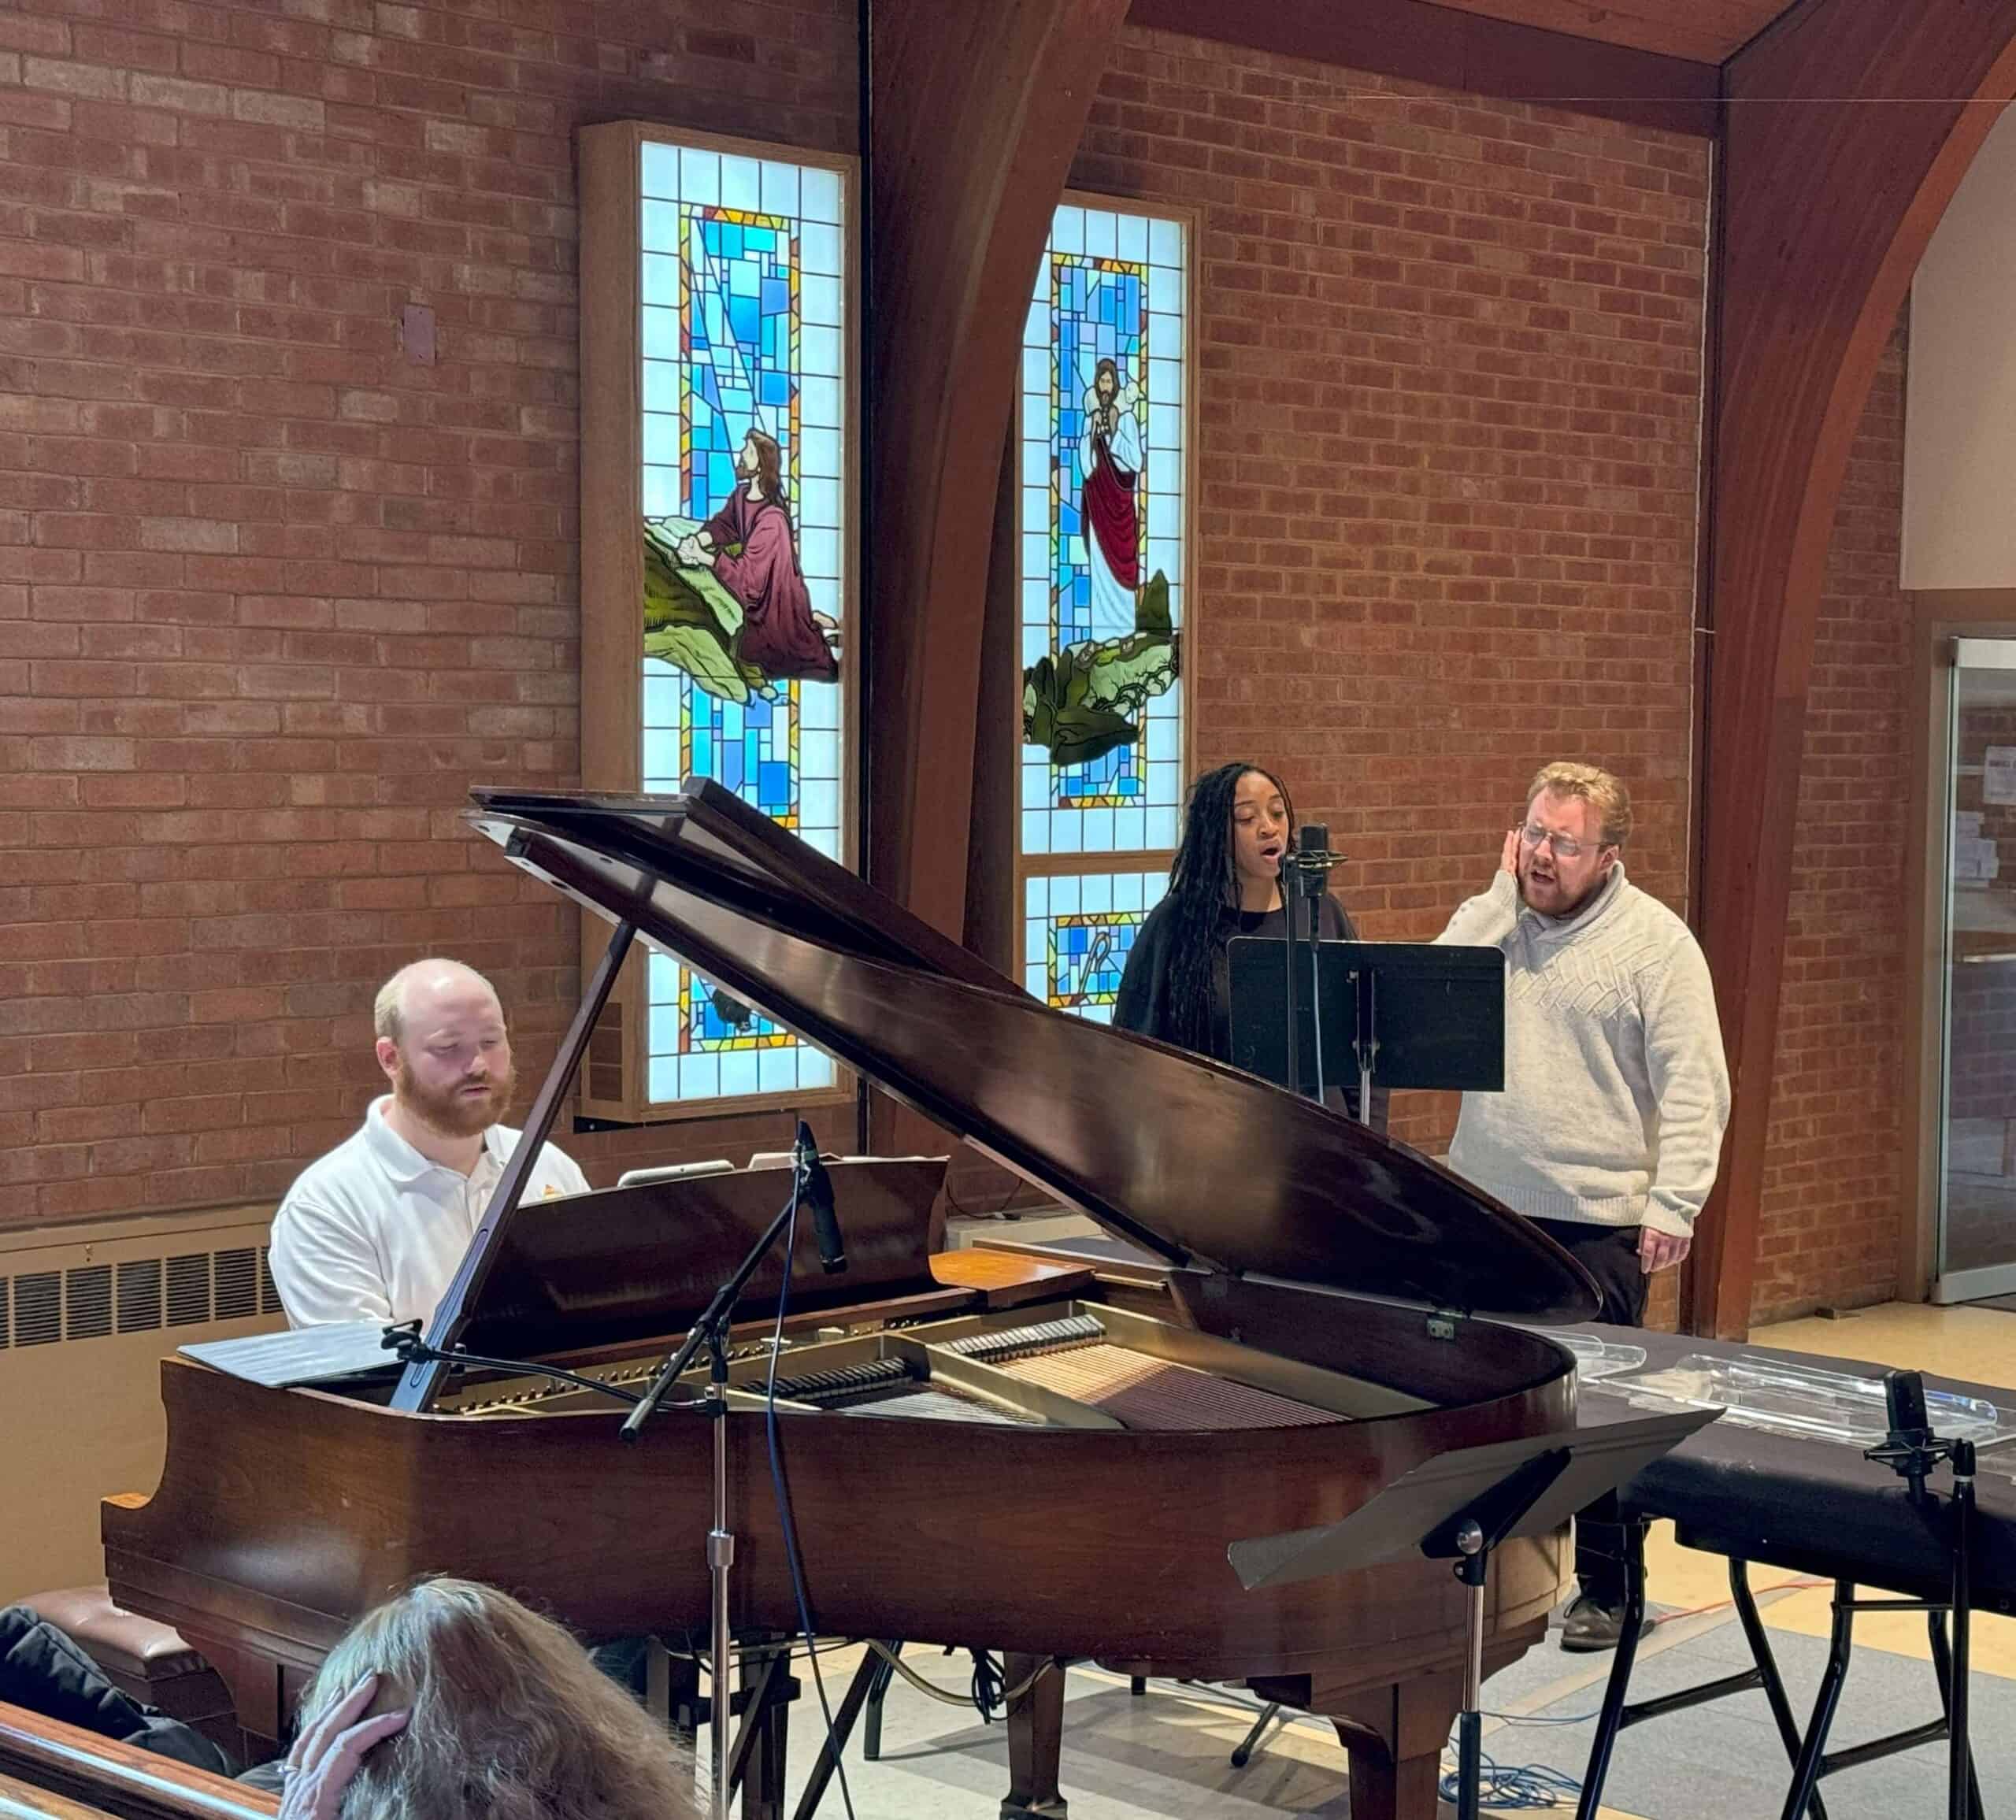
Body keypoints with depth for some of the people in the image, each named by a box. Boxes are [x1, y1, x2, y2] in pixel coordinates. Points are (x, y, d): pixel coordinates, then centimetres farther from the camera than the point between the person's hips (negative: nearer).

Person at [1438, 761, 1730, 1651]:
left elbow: (1693, 1087, -10)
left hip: (1597, 1220, -4)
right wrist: (1502, 899, -9)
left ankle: (1608, 1586, 13)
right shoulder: (1491, 921, 8)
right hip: (1487, 1209, 5)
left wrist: (1674, 1204, -18)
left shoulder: (1656, 942, -6)